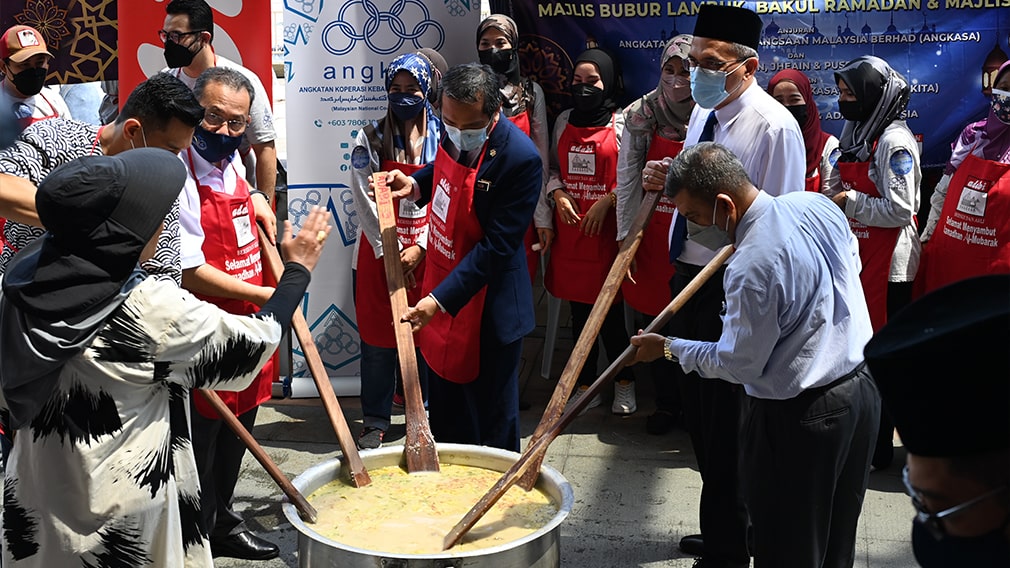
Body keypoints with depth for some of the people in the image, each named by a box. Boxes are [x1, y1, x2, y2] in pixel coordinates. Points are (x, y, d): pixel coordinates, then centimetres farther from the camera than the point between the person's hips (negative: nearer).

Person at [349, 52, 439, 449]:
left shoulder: (443, 139, 1)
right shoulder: (370, 140, 1)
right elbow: (365, 201, -4)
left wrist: (420, 248, -10)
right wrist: (391, 252, -9)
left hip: (426, 255, 0)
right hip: (379, 253, 0)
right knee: (377, 339, 5)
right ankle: (375, 422, 16)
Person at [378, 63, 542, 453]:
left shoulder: (519, 157, -27)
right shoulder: (454, 134, -5)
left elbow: (496, 246, -26)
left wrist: (441, 299, -28)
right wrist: (415, 184, -1)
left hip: (486, 310, -7)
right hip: (440, 291, 8)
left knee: (491, 421, 10)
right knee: (443, 404, 24)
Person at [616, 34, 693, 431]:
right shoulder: (641, 116, -2)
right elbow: (627, 181, 0)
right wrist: (625, 238, -2)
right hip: (651, 236, 2)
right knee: (649, 326, 9)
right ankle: (666, 404, 29)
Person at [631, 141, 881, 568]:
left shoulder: (751, 268, -28)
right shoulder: (818, 204, -5)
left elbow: (737, 364, -16)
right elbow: (852, 265, 14)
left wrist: (668, 349, -3)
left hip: (801, 417, -8)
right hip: (863, 388, 8)